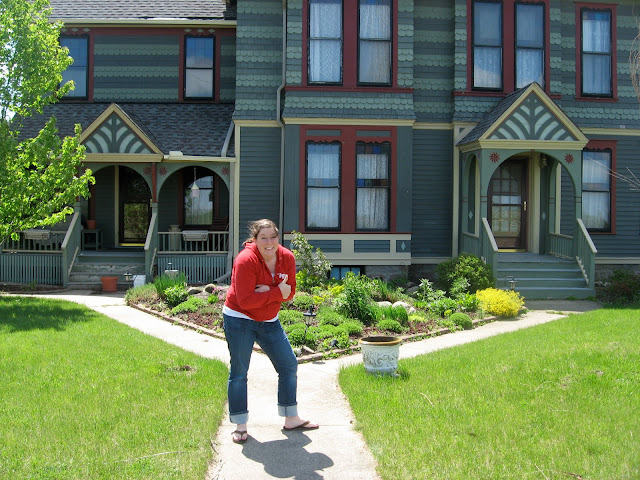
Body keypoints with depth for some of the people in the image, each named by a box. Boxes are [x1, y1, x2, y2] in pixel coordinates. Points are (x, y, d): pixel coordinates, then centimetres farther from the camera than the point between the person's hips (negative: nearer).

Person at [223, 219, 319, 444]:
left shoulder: (287, 258, -5)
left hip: (269, 322, 6)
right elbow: (245, 300, -28)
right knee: (239, 372, 1)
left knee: (289, 365, 7)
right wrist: (277, 292, -25)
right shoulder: (246, 260, -23)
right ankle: (240, 426, 16)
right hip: (239, 320, -6)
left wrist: (267, 291, -24)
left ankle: (291, 419, 21)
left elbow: (290, 291, -6)